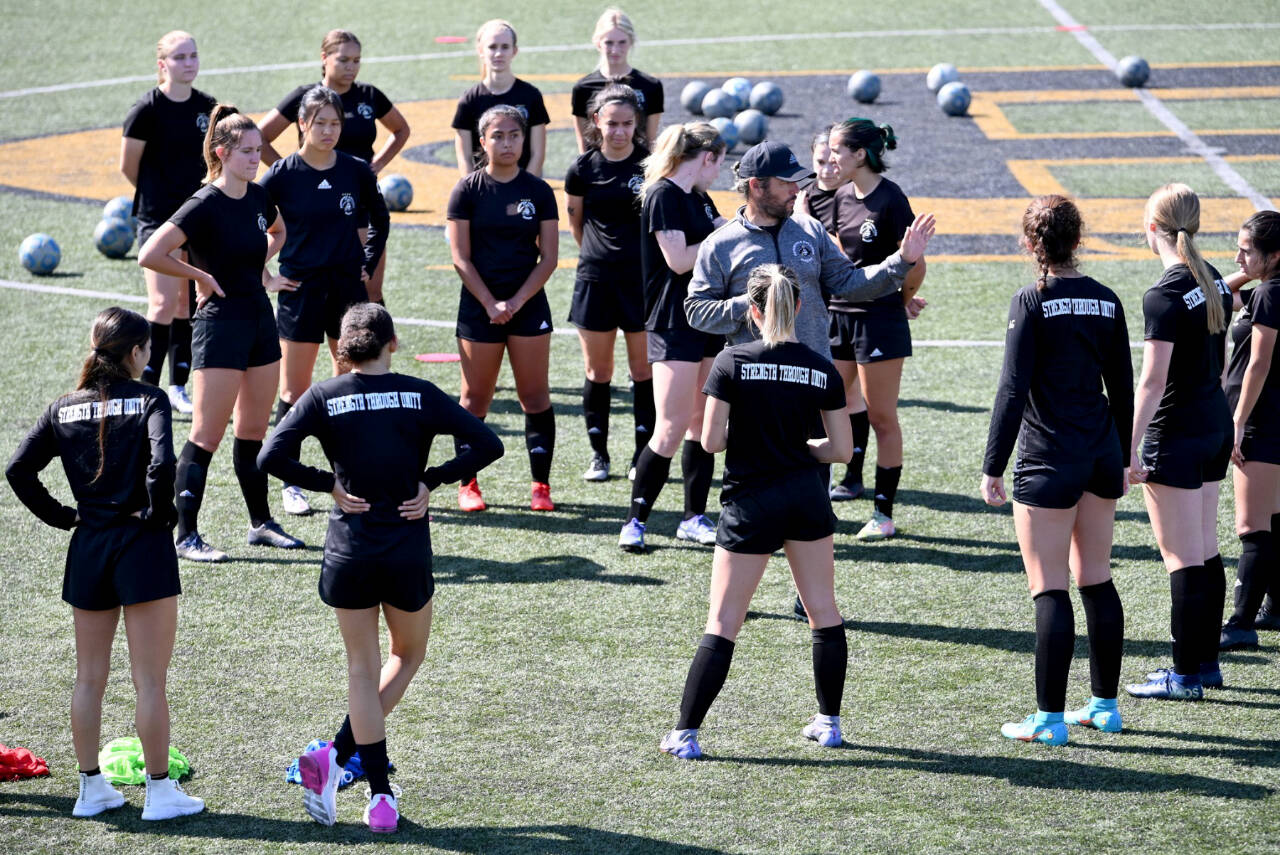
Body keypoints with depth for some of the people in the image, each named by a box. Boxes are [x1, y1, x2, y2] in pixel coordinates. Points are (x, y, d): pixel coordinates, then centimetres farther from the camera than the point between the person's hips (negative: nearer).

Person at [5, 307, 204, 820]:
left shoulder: (64, 410, 6)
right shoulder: (148, 400, -8)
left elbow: (18, 471, 1)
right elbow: (162, 462, -24)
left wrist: (61, 517, 7)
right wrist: (158, 513, -9)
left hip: (87, 549, 5)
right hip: (142, 547, -5)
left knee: (89, 678, 14)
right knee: (150, 681, 1)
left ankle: (91, 787, 19)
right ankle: (159, 792, 5)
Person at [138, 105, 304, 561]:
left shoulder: (259, 197, 6)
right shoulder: (205, 205, -15)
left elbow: (279, 233, 30)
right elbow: (150, 255, -23)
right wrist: (202, 276, -13)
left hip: (261, 319, 7)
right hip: (220, 323, -7)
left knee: (254, 430, 15)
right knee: (207, 434, -6)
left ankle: (261, 522, 25)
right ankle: (186, 535, -1)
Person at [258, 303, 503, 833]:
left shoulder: (323, 397, -2)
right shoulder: (419, 396, -2)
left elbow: (272, 457, -13)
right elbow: (487, 444, -6)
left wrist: (328, 485, -3)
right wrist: (431, 481, -1)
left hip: (349, 552, 0)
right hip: (408, 553, 0)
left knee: (363, 669, 13)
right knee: (408, 655, 21)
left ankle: (380, 798, 9)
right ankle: (338, 755, 5)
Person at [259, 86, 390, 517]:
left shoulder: (357, 171, 1)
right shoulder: (282, 175, -7)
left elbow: (379, 220, 18)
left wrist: (368, 265, 10)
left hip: (348, 288, 3)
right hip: (301, 290, -3)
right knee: (293, 394, 2)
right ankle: (291, 485, 11)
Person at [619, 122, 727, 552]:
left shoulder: (699, 198, 14)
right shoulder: (663, 195, -12)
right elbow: (678, 259, -19)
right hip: (673, 326, -9)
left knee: (703, 424, 10)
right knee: (671, 429, -10)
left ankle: (694, 518, 16)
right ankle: (636, 520, -2)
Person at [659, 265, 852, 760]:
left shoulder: (732, 363, -10)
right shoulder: (822, 370, -1)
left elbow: (711, 441, -10)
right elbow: (841, 449, 3)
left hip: (751, 503, -3)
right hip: (808, 498, 3)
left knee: (723, 622, 0)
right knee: (824, 612, 15)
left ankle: (684, 734, -1)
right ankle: (829, 722, 21)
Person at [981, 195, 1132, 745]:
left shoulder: (1033, 303, -12)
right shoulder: (1106, 301, 5)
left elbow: (1013, 389, -14)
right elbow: (1122, 386, 11)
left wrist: (993, 467, -10)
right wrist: (1122, 459, 22)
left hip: (1048, 461, -6)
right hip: (1102, 453, 6)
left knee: (1049, 588, -3)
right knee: (1096, 580, 15)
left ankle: (1050, 718, -2)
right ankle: (1105, 705, 21)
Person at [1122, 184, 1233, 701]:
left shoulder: (1165, 296, -19)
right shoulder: (1215, 283, 7)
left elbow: (1153, 381, -20)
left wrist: (1130, 450, -17)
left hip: (1175, 436, -8)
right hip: (1216, 425, 8)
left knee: (1182, 557, -3)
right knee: (1206, 550, 15)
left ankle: (1186, 676, 1)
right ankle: (1206, 661, 23)